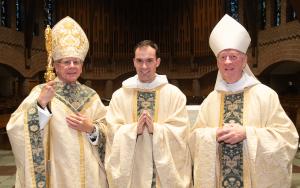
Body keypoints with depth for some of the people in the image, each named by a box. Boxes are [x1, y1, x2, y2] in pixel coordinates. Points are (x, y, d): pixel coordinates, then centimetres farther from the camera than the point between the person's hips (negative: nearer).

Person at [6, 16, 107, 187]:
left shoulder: (91, 96, 4)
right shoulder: (41, 92, -6)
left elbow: (108, 131, 6)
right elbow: (16, 129, -17)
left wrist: (91, 129, -13)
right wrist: (41, 104, -30)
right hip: (57, 172, -3)